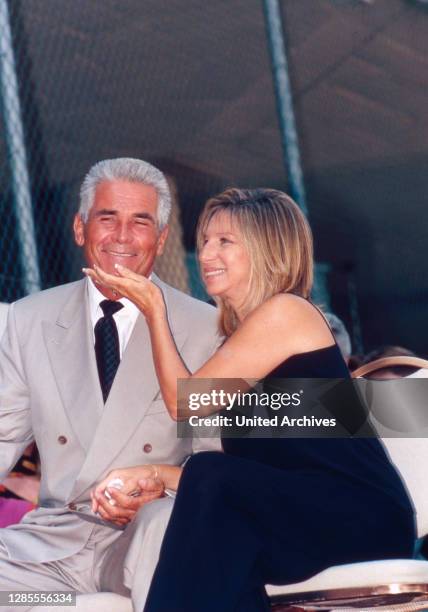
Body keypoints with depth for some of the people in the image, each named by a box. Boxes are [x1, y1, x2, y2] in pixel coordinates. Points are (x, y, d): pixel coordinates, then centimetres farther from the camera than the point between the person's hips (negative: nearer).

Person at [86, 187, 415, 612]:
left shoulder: (286, 311, -6)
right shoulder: (243, 333, 19)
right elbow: (239, 465, 11)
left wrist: (153, 309, -1)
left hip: (365, 518, -7)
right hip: (305, 517, 7)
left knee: (211, 480, -26)